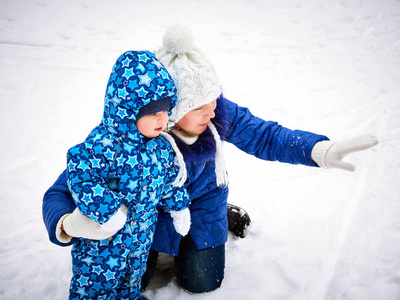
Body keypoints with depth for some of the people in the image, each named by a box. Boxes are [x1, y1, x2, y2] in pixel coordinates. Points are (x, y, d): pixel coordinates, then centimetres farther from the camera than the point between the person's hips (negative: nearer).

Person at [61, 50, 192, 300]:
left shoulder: (161, 145, -5)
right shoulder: (105, 144, -28)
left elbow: (171, 178, 9)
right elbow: (79, 174, -29)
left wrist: (179, 208, 14)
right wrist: (107, 210, -30)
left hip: (141, 235, 6)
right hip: (104, 235, -6)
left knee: (134, 273, 26)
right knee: (97, 279, 11)